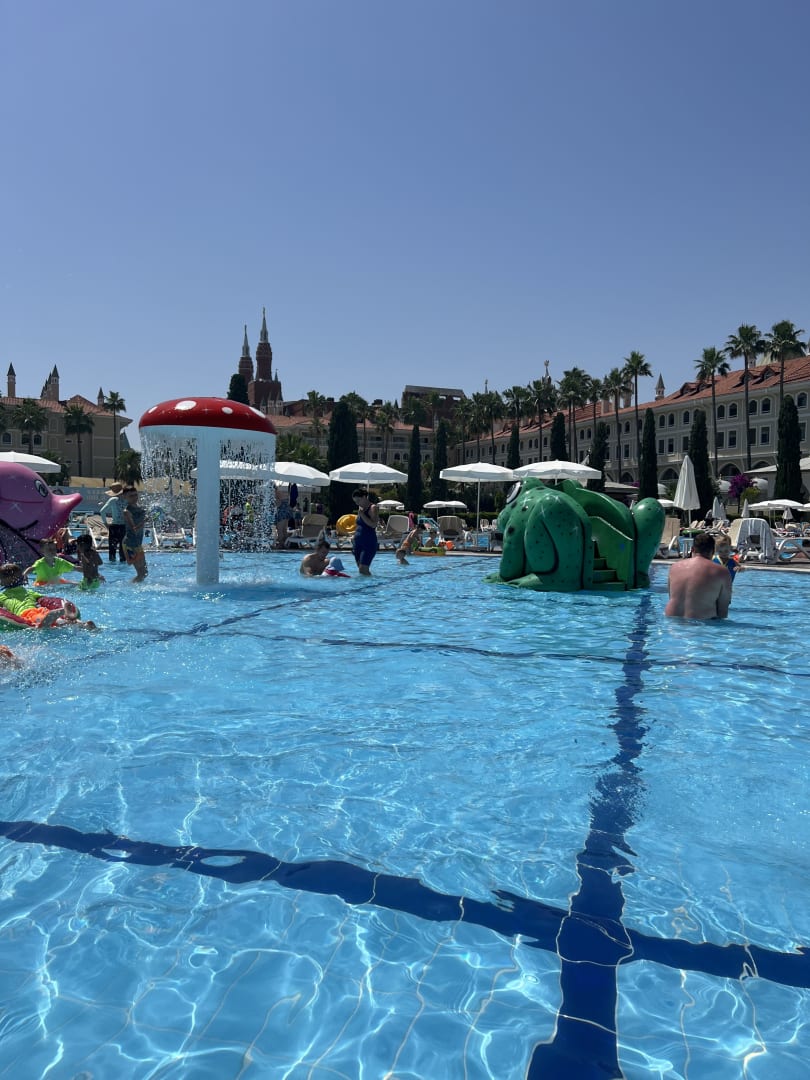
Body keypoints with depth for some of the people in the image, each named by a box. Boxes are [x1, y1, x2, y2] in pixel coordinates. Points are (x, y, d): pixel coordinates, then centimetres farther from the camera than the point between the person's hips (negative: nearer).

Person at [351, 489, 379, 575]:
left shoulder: (373, 508, -8)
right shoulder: (361, 508, 16)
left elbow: (373, 524, -21)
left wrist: (362, 514, -20)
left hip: (369, 543, -9)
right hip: (358, 542, 9)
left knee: (363, 569, -15)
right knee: (361, 569, 7)